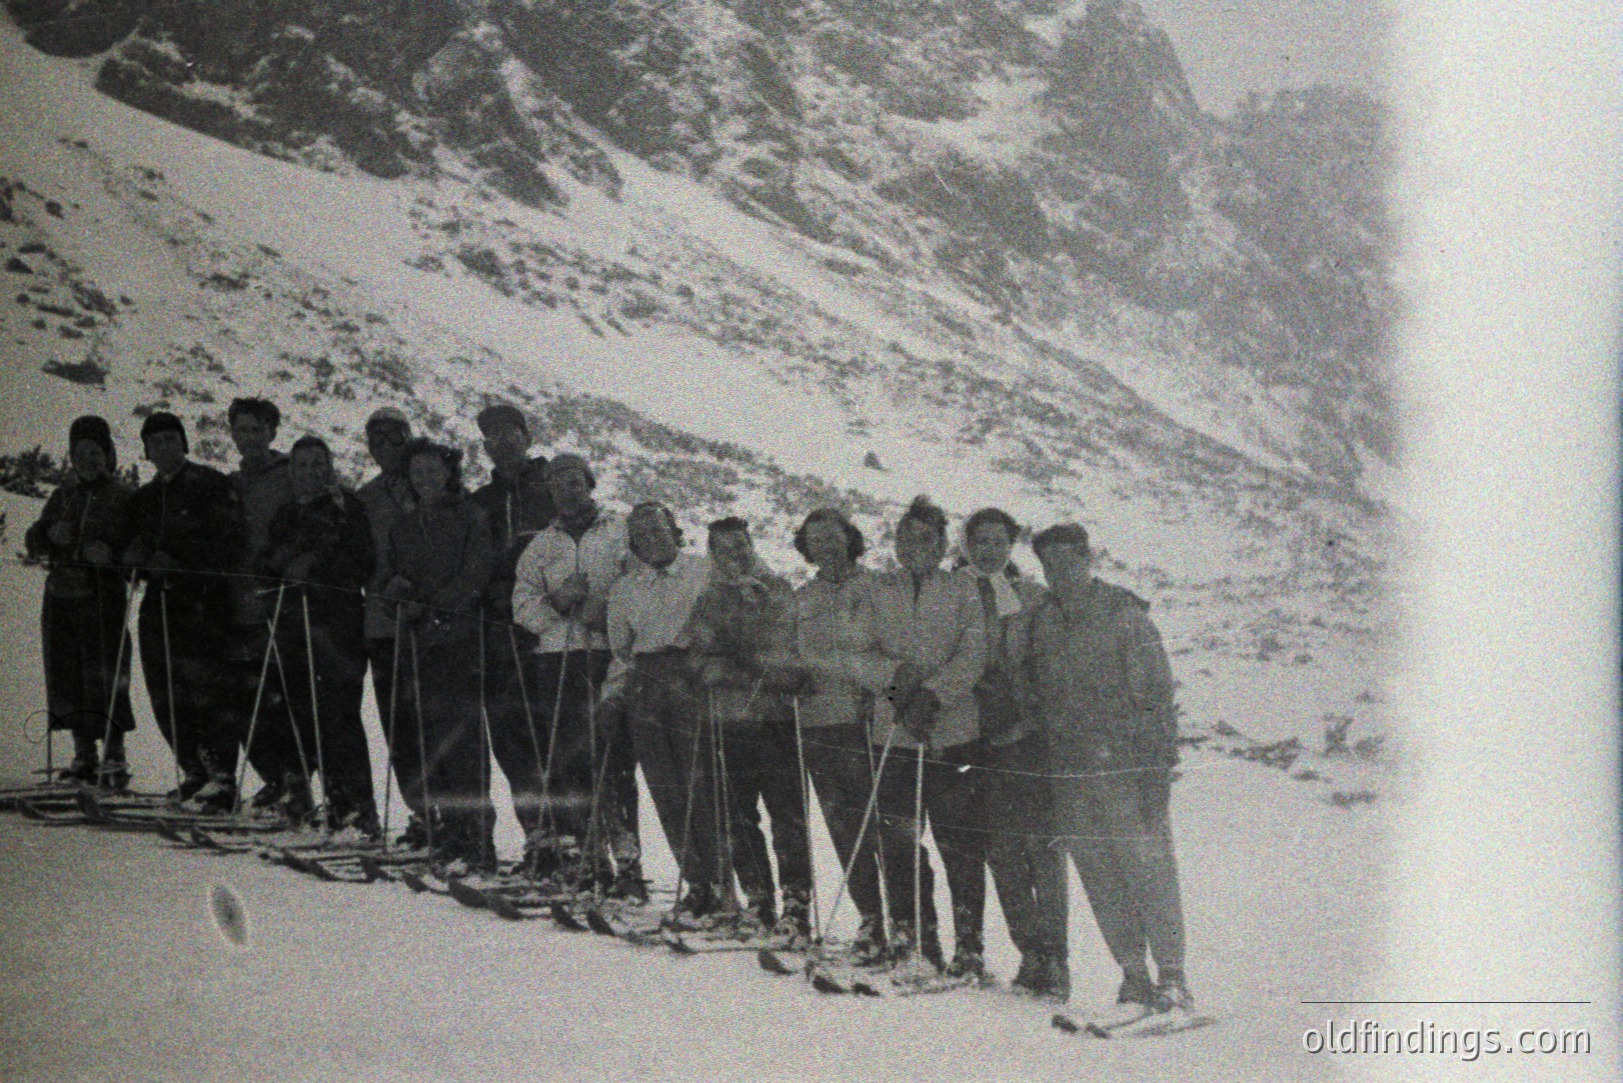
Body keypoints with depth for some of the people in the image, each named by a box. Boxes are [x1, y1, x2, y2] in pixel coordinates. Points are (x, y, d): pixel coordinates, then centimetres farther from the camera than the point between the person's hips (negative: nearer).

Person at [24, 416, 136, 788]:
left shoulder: (124, 496, 1)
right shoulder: (65, 493, 16)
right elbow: (33, 540, 14)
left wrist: (111, 554, -21)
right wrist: (50, 534, -8)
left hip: (103, 594, -5)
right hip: (61, 593, 5)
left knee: (104, 676, -12)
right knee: (67, 676, 6)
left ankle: (114, 758, -8)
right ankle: (84, 755, 16)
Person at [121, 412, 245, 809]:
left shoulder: (212, 485, -1)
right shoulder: (144, 497, 21)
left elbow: (231, 542, -9)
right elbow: (132, 547, 25)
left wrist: (178, 561, -15)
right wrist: (139, 556, 0)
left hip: (203, 601, -7)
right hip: (159, 600, 7)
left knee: (204, 689, -13)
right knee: (166, 697, 5)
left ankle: (223, 780, -11)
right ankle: (196, 772, 16)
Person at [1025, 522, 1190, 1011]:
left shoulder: (1125, 616, -4)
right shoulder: (1041, 622, 12)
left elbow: (1156, 696, -6)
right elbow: (1033, 694, 19)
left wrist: (1159, 768, -12)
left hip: (1126, 768, -5)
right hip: (1069, 773, 5)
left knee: (1148, 869, -5)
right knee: (1100, 879, 6)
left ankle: (1172, 976, 1)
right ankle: (1134, 974, 14)